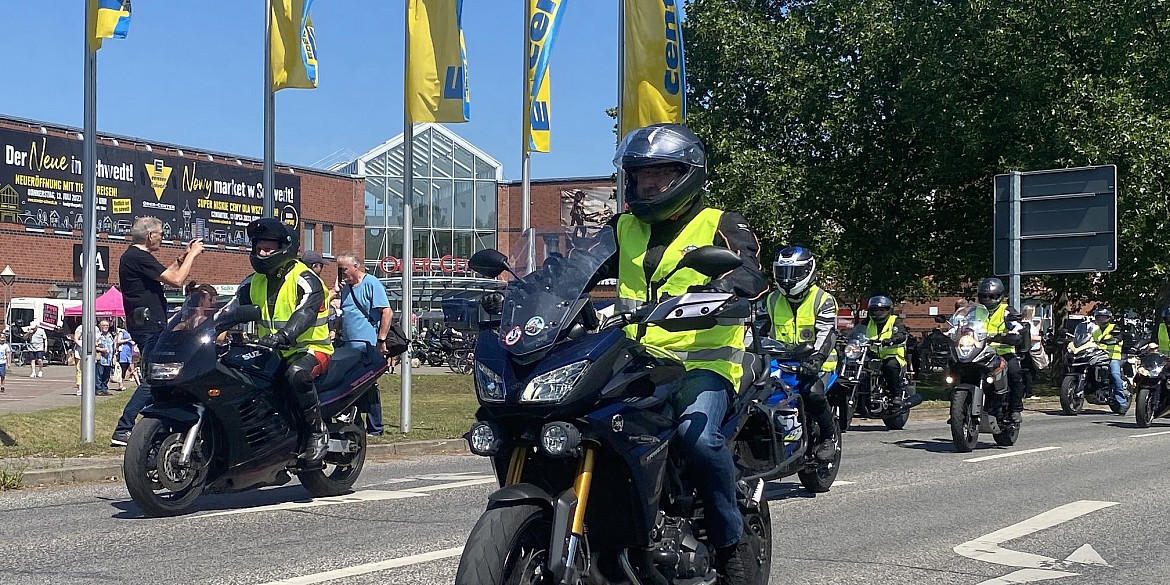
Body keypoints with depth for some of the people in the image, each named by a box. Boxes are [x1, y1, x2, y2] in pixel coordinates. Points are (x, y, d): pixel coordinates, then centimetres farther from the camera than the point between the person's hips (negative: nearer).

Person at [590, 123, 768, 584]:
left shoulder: (720, 225, 5)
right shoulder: (623, 227, 21)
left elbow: (749, 275, -14)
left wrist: (709, 293, -36)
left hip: (703, 361, -5)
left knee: (697, 434, -34)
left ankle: (731, 542, -14)